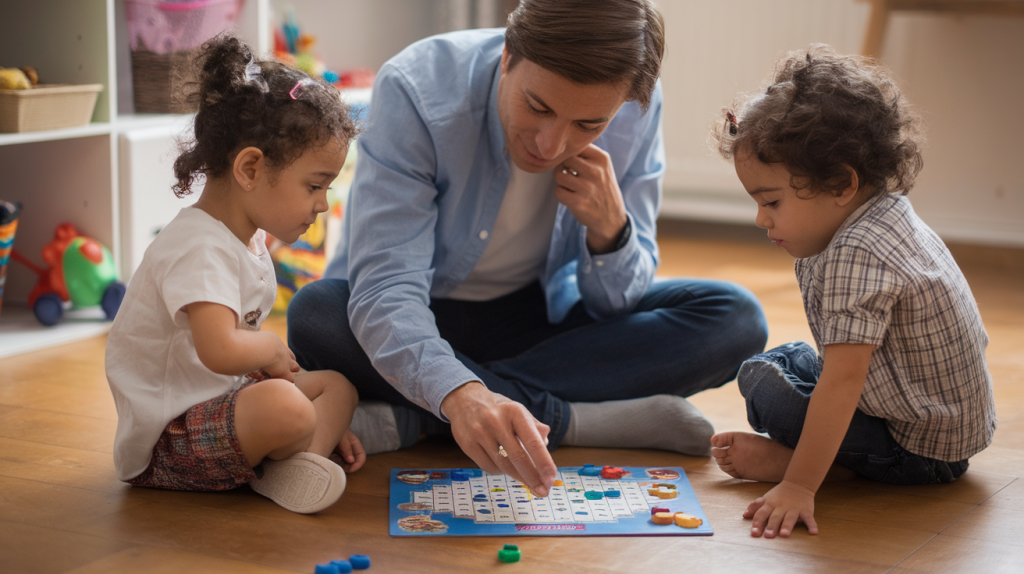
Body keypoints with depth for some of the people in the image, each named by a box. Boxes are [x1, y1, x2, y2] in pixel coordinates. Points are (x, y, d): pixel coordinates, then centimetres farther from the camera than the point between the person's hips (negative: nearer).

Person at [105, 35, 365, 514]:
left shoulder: (249, 238, 12)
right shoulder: (199, 250, -22)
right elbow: (222, 349, -39)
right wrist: (273, 349, -18)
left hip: (218, 404, 11)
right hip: (165, 445, -11)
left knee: (335, 384, 16)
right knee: (284, 407, -36)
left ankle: (300, 462, -12)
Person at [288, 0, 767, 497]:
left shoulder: (636, 109, -16)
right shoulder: (415, 90, -28)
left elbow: (617, 303, -8)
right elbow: (384, 288, -36)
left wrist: (609, 229, -30)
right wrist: (459, 394, -55)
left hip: (539, 316, 4)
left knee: (735, 319, -19)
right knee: (316, 316, -35)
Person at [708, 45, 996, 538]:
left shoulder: (855, 257, -29)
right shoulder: (888, 216, 3)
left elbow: (842, 382, -34)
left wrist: (798, 486, -34)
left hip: (921, 449, -11)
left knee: (763, 383, -15)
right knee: (784, 359, 18)